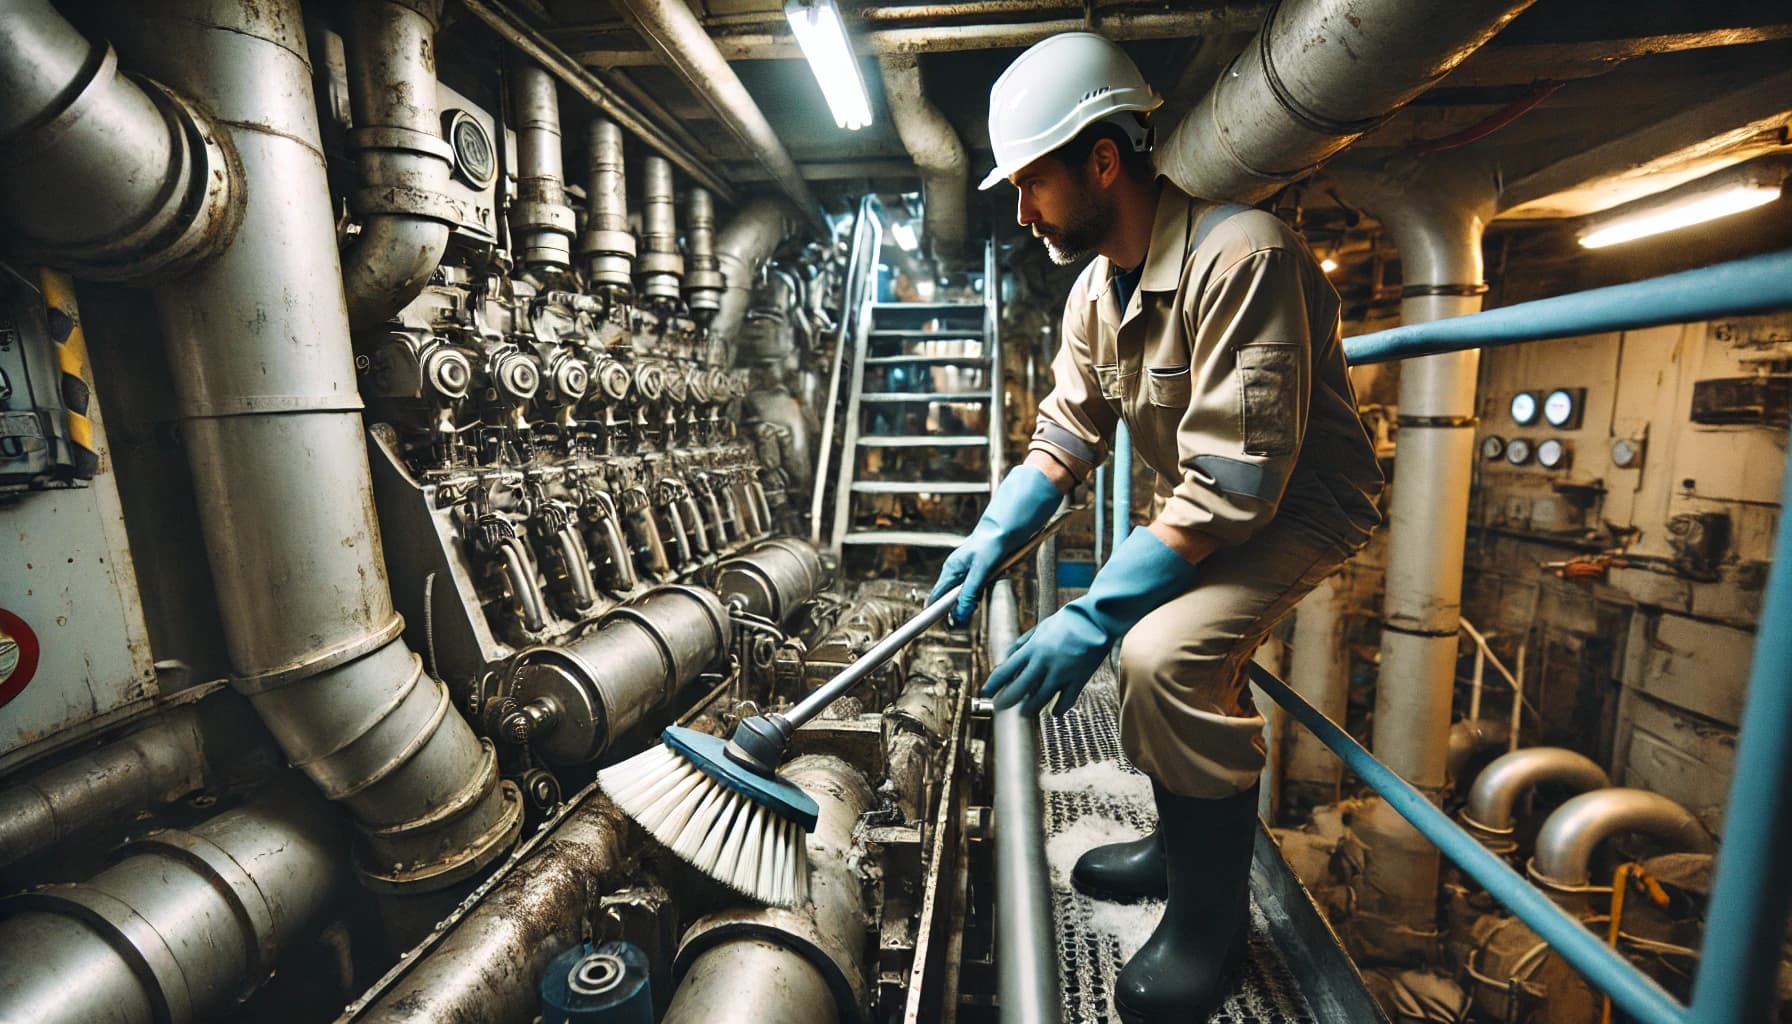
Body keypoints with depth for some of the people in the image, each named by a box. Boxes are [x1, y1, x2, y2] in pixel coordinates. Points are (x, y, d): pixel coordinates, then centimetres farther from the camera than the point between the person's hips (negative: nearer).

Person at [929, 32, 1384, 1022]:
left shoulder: (1240, 255, -28)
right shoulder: (1095, 289, 0)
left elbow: (1233, 486, -33)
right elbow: (1066, 435, 4)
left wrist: (1093, 618, -34)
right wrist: (993, 535, -10)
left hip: (1301, 504, -9)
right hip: (1211, 502, 9)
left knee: (1166, 651, -29)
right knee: (1145, 639, 14)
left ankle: (1209, 912, -2)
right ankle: (1181, 846, 38)